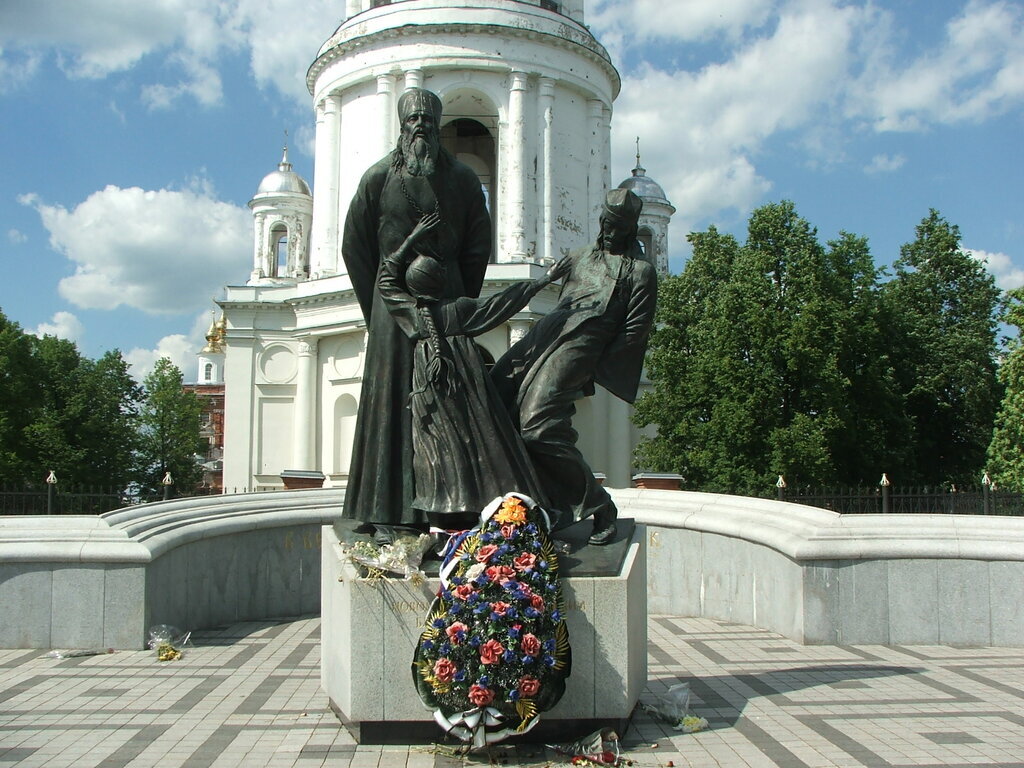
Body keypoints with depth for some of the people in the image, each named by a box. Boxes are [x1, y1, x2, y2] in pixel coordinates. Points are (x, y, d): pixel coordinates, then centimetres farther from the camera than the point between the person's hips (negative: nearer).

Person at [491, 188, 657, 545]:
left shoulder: (640, 272, 6)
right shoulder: (581, 257, 27)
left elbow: (635, 331, -2)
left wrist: (593, 370, -6)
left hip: (580, 345, -7)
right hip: (547, 334, 7)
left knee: (539, 423, -23)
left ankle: (599, 505, -11)